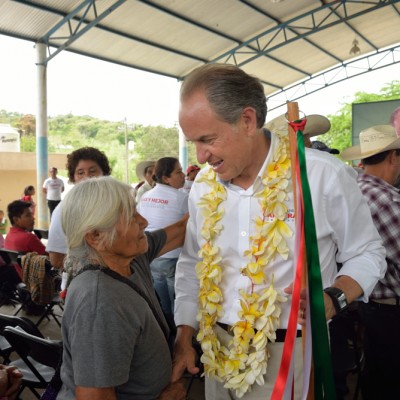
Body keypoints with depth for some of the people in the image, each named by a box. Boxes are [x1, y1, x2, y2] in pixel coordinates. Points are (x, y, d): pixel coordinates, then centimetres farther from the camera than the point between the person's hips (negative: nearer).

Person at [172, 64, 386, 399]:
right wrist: (184, 335, 4)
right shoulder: (204, 184, -2)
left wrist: (333, 298, -21)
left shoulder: (326, 176, -15)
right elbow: (191, 263, 8)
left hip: (290, 350, -3)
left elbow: (367, 253, -3)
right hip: (217, 347, 4)